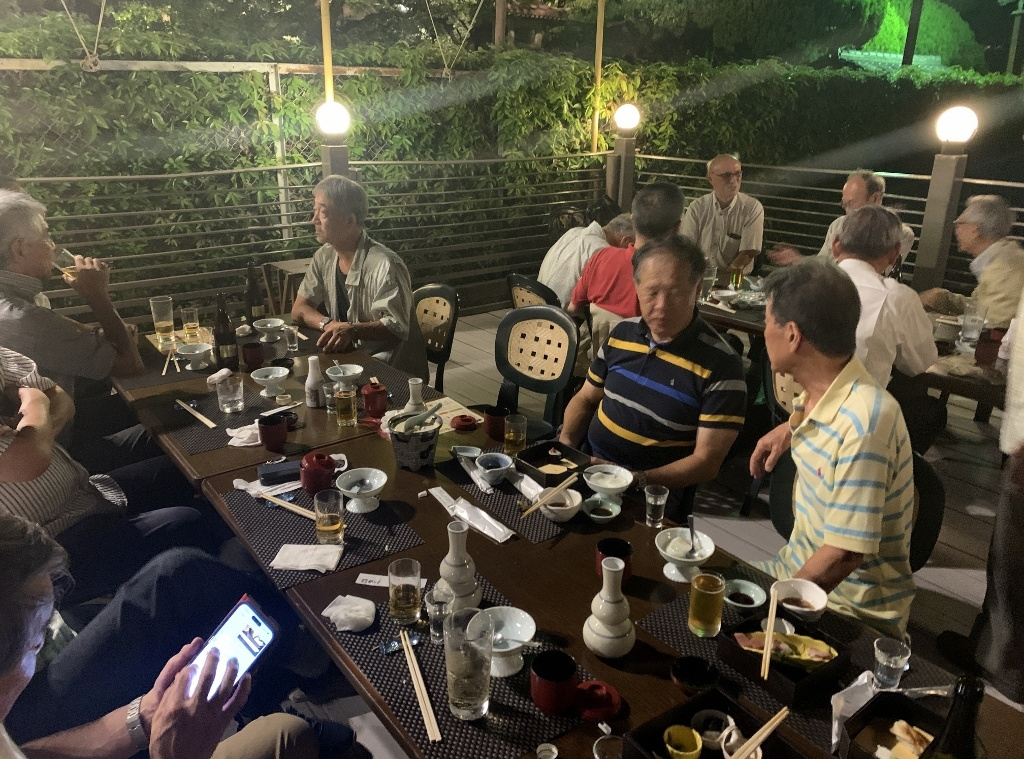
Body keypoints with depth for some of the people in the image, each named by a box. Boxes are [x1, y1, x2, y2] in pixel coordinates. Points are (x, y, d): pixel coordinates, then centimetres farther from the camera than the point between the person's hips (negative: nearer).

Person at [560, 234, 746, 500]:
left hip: (650, 492, -6)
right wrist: (565, 441, -4)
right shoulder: (622, 333, 3)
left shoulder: (720, 365, -14)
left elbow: (707, 462, -14)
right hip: (585, 462, 6)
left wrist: (635, 480, -25)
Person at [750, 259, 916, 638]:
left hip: (850, 606, -8)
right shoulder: (818, 395, -2)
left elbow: (843, 555, -26)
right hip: (799, 565, 8)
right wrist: (791, 428, 12)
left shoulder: (864, 422, -28)